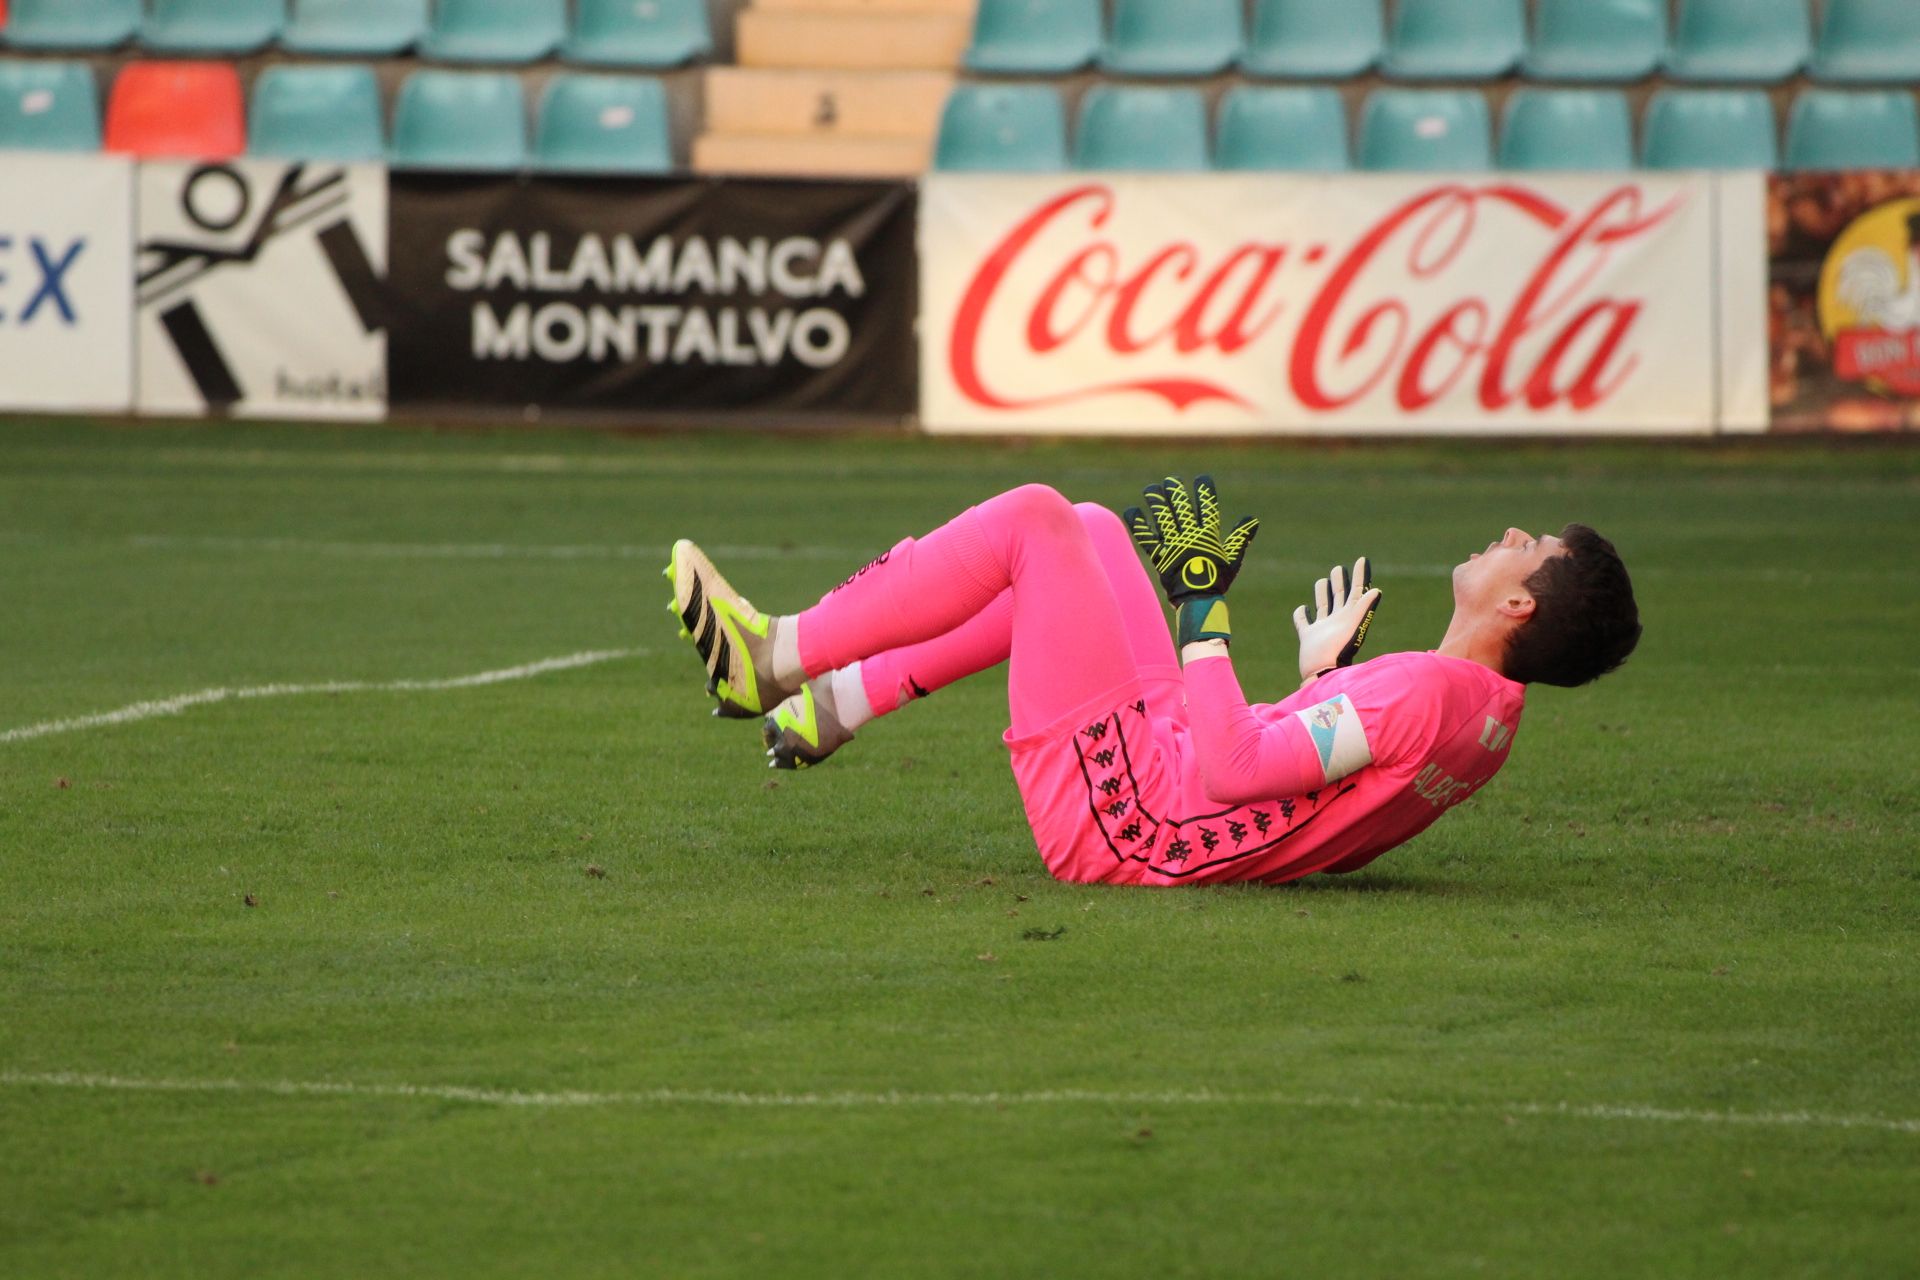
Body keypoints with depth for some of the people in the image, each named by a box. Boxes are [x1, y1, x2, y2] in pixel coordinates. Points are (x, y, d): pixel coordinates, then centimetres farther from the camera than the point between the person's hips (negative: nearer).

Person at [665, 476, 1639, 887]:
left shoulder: (1427, 692, -25)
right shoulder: (1493, 712, 4)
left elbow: (1231, 771, -28)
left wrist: (1201, 610, -20)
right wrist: (1328, 670, 24)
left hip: (1117, 814, -9)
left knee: (1035, 519, -6)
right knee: (1089, 533, 20)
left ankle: (774, 656, 5)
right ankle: (832, 705, 18)